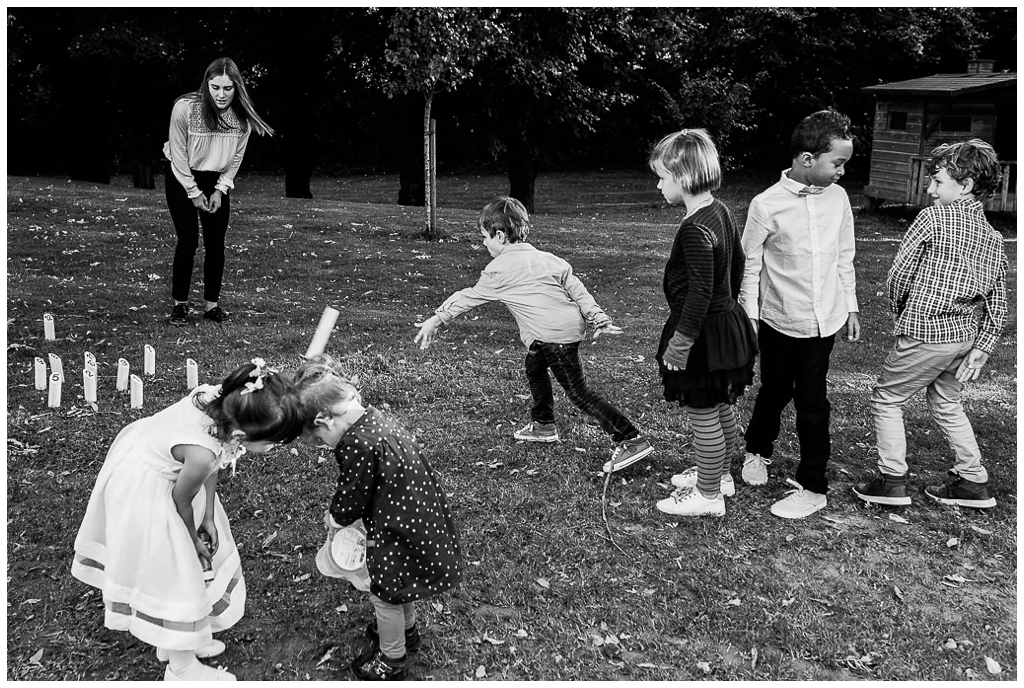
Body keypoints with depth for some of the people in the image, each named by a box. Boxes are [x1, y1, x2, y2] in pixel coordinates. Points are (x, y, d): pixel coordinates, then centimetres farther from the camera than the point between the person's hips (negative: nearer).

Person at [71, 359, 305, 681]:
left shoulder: (227, 400, -22)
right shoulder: (202, 453, -40)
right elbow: (182, 500, -19)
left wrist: (208, 518, 2)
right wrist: (194, 539, 0)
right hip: (142, 491, -8)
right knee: (170, 571, 8)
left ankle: (175, 639, 44)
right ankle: (181, 667, 28)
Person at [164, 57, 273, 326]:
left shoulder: (242, 115, -15)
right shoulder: (185, 108, -24)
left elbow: (236, 156, -3)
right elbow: (178, 153, -16)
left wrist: (220, 190, -7)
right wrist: (194, 192, -13)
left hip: (217, 181, 3)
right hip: (182, 178, -3)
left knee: (216, 243, 0)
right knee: (188, 241, -7)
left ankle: (212, 304, 10)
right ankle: (179, 304, 5)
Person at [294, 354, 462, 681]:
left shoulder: (356, 444, -29)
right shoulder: (375, 418, 1)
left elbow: (354, 496, -16)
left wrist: (334, 517, 4)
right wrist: (339, 512, 8)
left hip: (399, 531, -9)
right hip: (422, 516, 9)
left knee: (385, 594, 13)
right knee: (400, 585, 31)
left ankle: (391, 661, 32)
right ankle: (406, 630, 54)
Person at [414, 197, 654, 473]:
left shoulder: (499, 269, -5)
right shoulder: (546, 258, 15)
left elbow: (469, 297, 3)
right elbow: (577, 290, 12)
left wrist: (435, 320, 13)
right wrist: (599, 319, 16)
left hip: (555, 335, -9)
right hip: (572, 324, 9)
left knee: (579, 392, -7)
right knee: (534, 368, 29)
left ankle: (631, 440, -12)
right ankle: (543, 424, 44)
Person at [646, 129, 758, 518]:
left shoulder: (695, 229, -26)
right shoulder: (720, 212, 4)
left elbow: (700, 294, -27)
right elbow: (737, 262, 16)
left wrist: (679, 343, -21)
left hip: (703, 335, -10)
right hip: (727, 321, 10)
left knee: (703, 416, 4)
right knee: (720, 408, 23)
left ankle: (708, 496, 18)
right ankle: (718, 474, 40)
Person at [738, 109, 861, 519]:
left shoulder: (838, 198, -1)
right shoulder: (767, 205, -14)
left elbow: (845, 258, 10)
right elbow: (750, 266, -7)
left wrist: (851, 306, 12)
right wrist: (750, 319, -7)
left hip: (823, 320, 2)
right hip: (779, 321, -2)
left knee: (812, 401, 5)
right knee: (775, 392, 16)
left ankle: (813, 486, 18)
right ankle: (757, 450, 44)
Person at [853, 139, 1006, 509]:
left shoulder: (933, 217, -12)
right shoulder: (993, 238, 7)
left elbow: (898, 275, -9)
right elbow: (998, 303, 6)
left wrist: (901, 315, 8)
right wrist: (980, 350, 6)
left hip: (925, 334, -7)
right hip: (965, 336, 7)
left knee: (886, 399, 8)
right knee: (946, 403, 24)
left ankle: (893, 481, 11)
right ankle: (974, 482, 29)